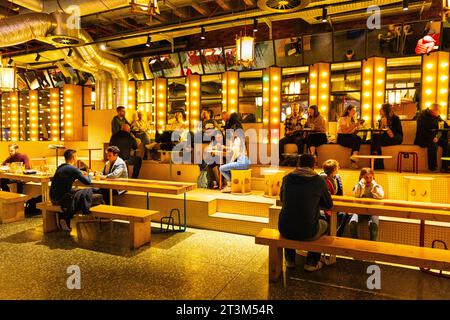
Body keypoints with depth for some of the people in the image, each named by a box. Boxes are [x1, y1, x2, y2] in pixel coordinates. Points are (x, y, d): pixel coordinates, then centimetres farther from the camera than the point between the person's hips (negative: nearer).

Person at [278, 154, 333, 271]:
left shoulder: (287, 178, 1)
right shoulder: (319, 181, -6)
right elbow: (329, 205, 8)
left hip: (285, 230, 3)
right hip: (307, 233, -2)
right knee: (324, 225, 31)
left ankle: (289, 260, 43)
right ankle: (311, 263, 34)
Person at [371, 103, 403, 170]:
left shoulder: (395, 118, -10)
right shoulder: (381, 120, 7)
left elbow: (392, 135, -16)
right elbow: (379, 134, -1)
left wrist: (386, 125, -22)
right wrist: (382, 125, -14)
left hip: (396, 139, -6)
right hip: (385, 139, 6)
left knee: (376, 140, -29)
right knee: (374, 136, -24)